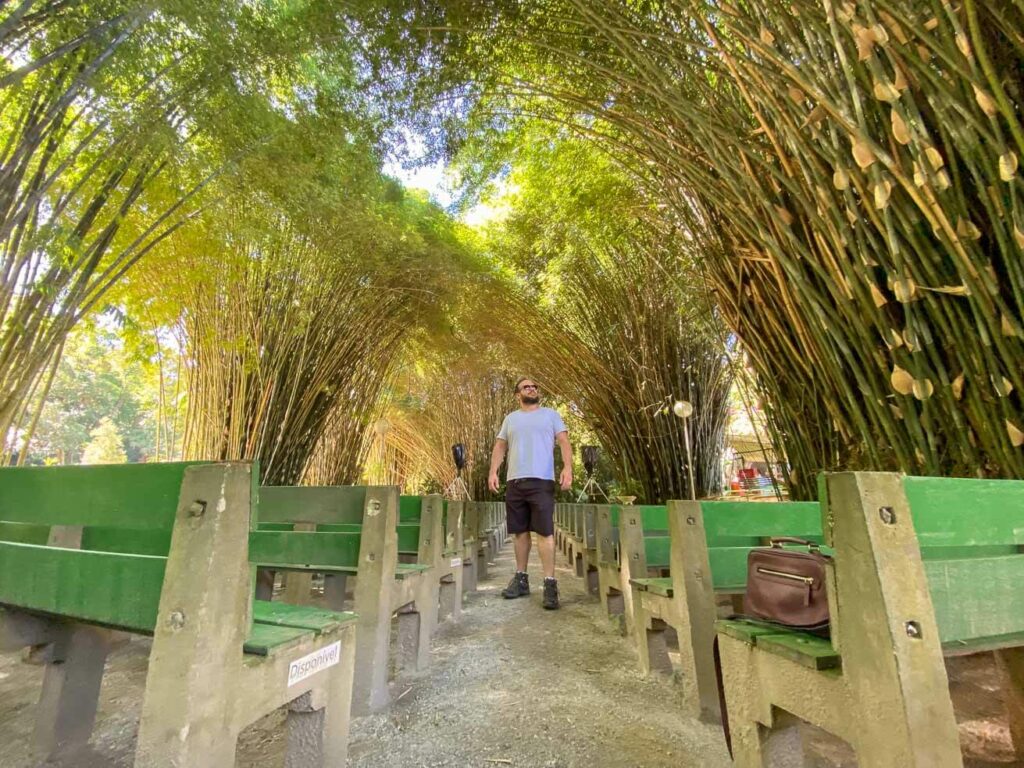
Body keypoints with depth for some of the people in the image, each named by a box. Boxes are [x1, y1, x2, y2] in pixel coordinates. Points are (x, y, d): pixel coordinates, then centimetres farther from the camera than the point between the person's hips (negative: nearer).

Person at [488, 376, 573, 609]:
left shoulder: (551, 415, 9)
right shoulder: (510, 418, 17)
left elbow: (564, 442, 1)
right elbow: (500, 446, 15)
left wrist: (567, 467, -14)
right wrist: (493, 471, 1)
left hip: (541, 480, -3)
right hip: (515, 481, 4)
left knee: (545, 531, -6)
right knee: (520, 531, 10)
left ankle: (550, 583, -2)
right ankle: (521, 578, 21)